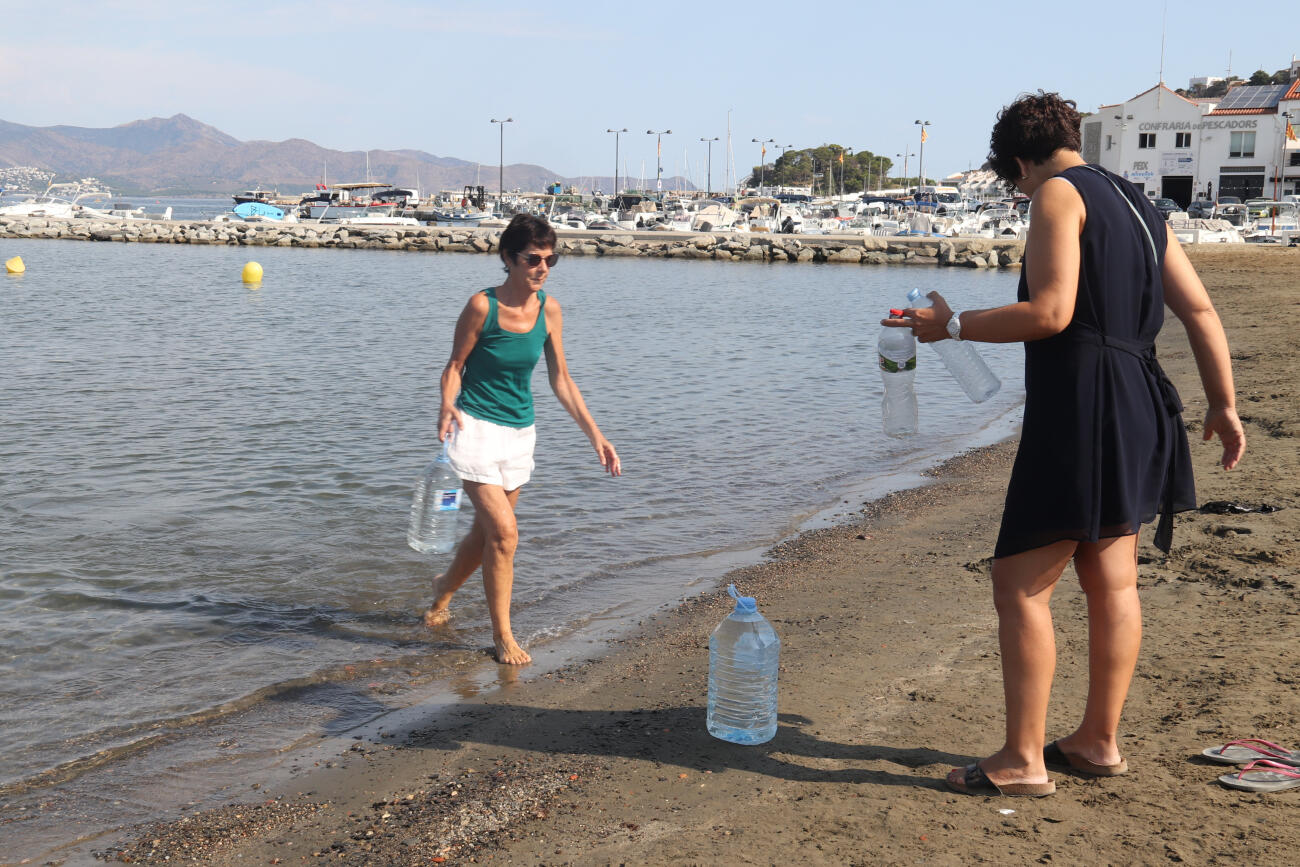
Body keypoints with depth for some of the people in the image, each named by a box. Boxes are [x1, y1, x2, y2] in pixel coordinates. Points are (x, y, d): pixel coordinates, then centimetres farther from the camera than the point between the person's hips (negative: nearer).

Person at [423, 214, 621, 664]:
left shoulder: (549, 310, -1)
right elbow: (455, 365, -6)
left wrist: (595, 435, 4)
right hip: (477, 426, -5)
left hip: (520, 432, 5)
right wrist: (448, 406, -26)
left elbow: (561, 378, 6)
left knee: (486, 532, 15)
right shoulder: (483, 305, -14)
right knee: (504, 532, -12)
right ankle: (502, 636, 4)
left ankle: (444, 590, 44)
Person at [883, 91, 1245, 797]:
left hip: (1080, 410, -10)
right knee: (1112, 582, 15)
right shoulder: (1137, 205, 18)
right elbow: (1200, 311, 16)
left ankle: (1022, 760, 0)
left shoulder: (1060, 192, -7)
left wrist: (951, 325, -9)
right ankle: (1099, 742, 25)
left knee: (1020, 584, -4)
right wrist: (1223, 405, 21)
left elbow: (1049, 313, -18)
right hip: (1139, 409, 10)